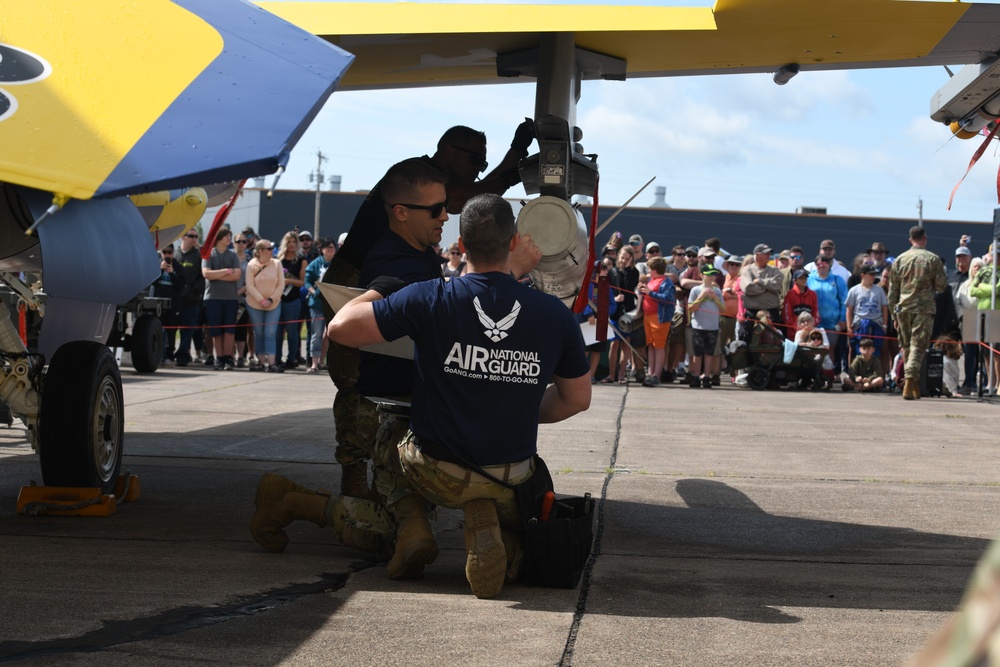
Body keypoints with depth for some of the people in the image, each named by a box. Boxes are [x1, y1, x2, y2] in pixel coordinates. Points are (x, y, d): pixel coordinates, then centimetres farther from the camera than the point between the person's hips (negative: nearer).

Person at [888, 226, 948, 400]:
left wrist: (894, 314, 16)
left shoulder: (900, 259, 7)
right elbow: (942, 286, 0)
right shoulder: (933, 259, -2)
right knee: (918, 346, -6)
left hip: (903, 308, 3)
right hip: (924, 309, -3)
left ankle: (914, 385, 17)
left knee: (906, 347, 13)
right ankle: (909, 381, -22)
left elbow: (892, 290, 10)